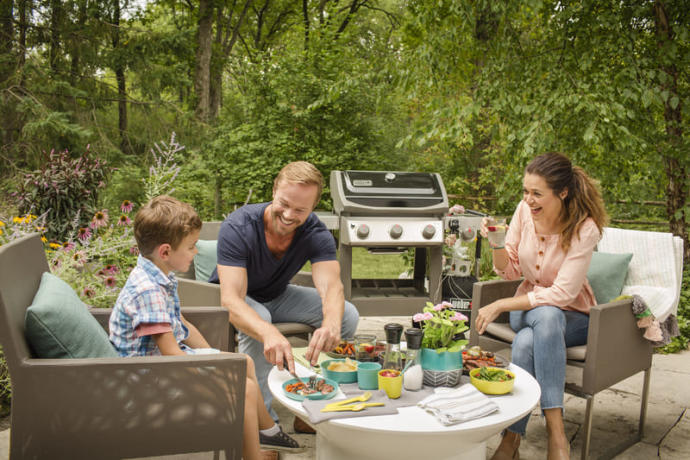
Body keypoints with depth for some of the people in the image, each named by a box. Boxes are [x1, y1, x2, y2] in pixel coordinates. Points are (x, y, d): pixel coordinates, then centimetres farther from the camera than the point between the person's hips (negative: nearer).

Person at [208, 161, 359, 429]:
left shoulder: (316, 234, -21)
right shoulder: (237, 228, -32)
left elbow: (332, 287, -35)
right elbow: (231, 301, -42)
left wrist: (331, 325, -60)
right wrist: (270, 334, -62)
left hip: (278, 296, 4)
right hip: (240, 300, -3)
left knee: (347, 315, -16)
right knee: (258, 318, -38)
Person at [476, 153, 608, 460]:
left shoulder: (585, 229, -21)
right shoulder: (525, 211, -8)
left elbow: (562, 294, -26)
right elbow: (510, 271, 1)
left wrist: (501, 305, -27)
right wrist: (497, 245, -20)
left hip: (571, 316, -3)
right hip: (528, 308, 3)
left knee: (526, 341, -36)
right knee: (543, 317, -35)